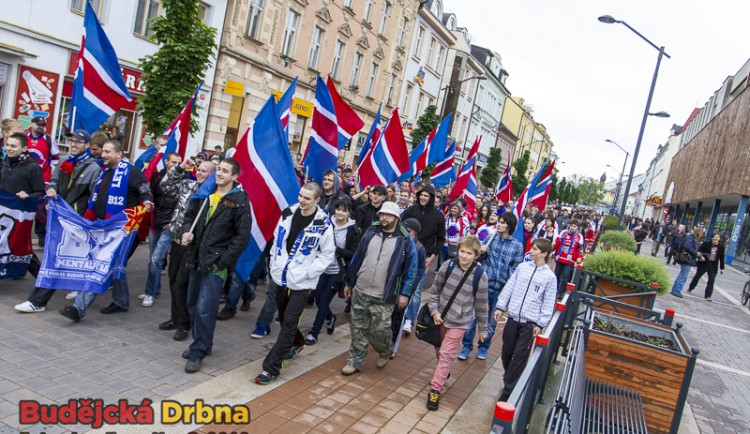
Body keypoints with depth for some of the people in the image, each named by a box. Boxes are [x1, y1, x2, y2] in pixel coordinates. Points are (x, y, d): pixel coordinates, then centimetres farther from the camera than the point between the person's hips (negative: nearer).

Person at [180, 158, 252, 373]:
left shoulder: (239, 201, -9)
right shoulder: (204, 194, 8)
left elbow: (242, 236, -10)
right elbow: (190, 215, 19)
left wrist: (223, 260, -14)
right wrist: (186, 231, -3)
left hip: (216, 264, -6)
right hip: (196, 260, 7)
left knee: (204, 309, -8)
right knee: (192, 306, 15)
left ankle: (198, 353, 7)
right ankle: (201, 344, 32)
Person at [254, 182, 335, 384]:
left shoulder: (323, 224, -13)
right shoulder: (288, 213, 1)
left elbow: (328, 254, -5)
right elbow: (277, 239, 12)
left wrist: (308, 272, -12)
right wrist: (274, 264, 8)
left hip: (301, 283, -5)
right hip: (280, 276, 5)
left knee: (289, 323, -4)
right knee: (283, 317, 19)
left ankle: (271, 367, 3)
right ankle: (296, 343, 47)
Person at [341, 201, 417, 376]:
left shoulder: (405, 241, -6)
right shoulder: (370, 233, 5)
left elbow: (410, 269, -3)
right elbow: (357, 258, 11)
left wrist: (404, 293, -6)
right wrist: (349, 282, 12)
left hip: (383, 298, -4)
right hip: (360, 292, 4)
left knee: (380, 331, -1)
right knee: (358, 330, 10)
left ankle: (386, 352, 30)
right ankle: (355, 361, 25)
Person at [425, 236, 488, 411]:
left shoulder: (480, 275, -13)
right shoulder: (448, 265, -9)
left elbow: (481, 305, -3)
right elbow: (434, 290, 1)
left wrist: (483, 329, 5)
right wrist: (434, 311, -9)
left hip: (459, 322, -3)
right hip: (440, 317, 3)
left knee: (446, 355, -6)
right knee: (439, 350, 19)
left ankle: (435, 389, 2)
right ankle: (443, 374, 45)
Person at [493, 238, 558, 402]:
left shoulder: (550, 277, -3)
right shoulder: (522, 267, 5)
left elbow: (548, 303, -2)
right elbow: (509, 287, 8)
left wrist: (541, 324, -7)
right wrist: (500, 306, 4)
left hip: (530, 323, -3)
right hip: (513, 318, 3)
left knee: (519, 357, -3)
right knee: (506, 352, 12)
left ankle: (508, 391, 6)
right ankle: (510, 378, 38)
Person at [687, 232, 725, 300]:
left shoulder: (721, 247, 1)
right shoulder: (706, 243, -5)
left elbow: (722, 258, 6)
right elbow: (699, 250, -1)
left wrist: (722, 268, 7)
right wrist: (701, 256, -20)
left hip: (713, 266, 1)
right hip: (704, 263, -1)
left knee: (711, 280, -5)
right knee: (697, 276, 12)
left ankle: (707, 295, 0)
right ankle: (690, 289, 31)